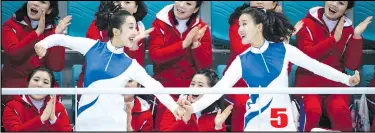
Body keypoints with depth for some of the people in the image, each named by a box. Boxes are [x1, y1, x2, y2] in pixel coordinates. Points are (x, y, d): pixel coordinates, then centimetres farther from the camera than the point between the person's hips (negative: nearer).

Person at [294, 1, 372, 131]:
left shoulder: (347, 29, 8)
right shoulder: (307, 23, 0)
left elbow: (352, 65, 0)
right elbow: (306, 56, -15)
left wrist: (356, 36, -11)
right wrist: (334, 39, -19)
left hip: (336, 81, 2)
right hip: (309, 79, -2)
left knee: (340, 111, -29)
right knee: (312, 110, -31)